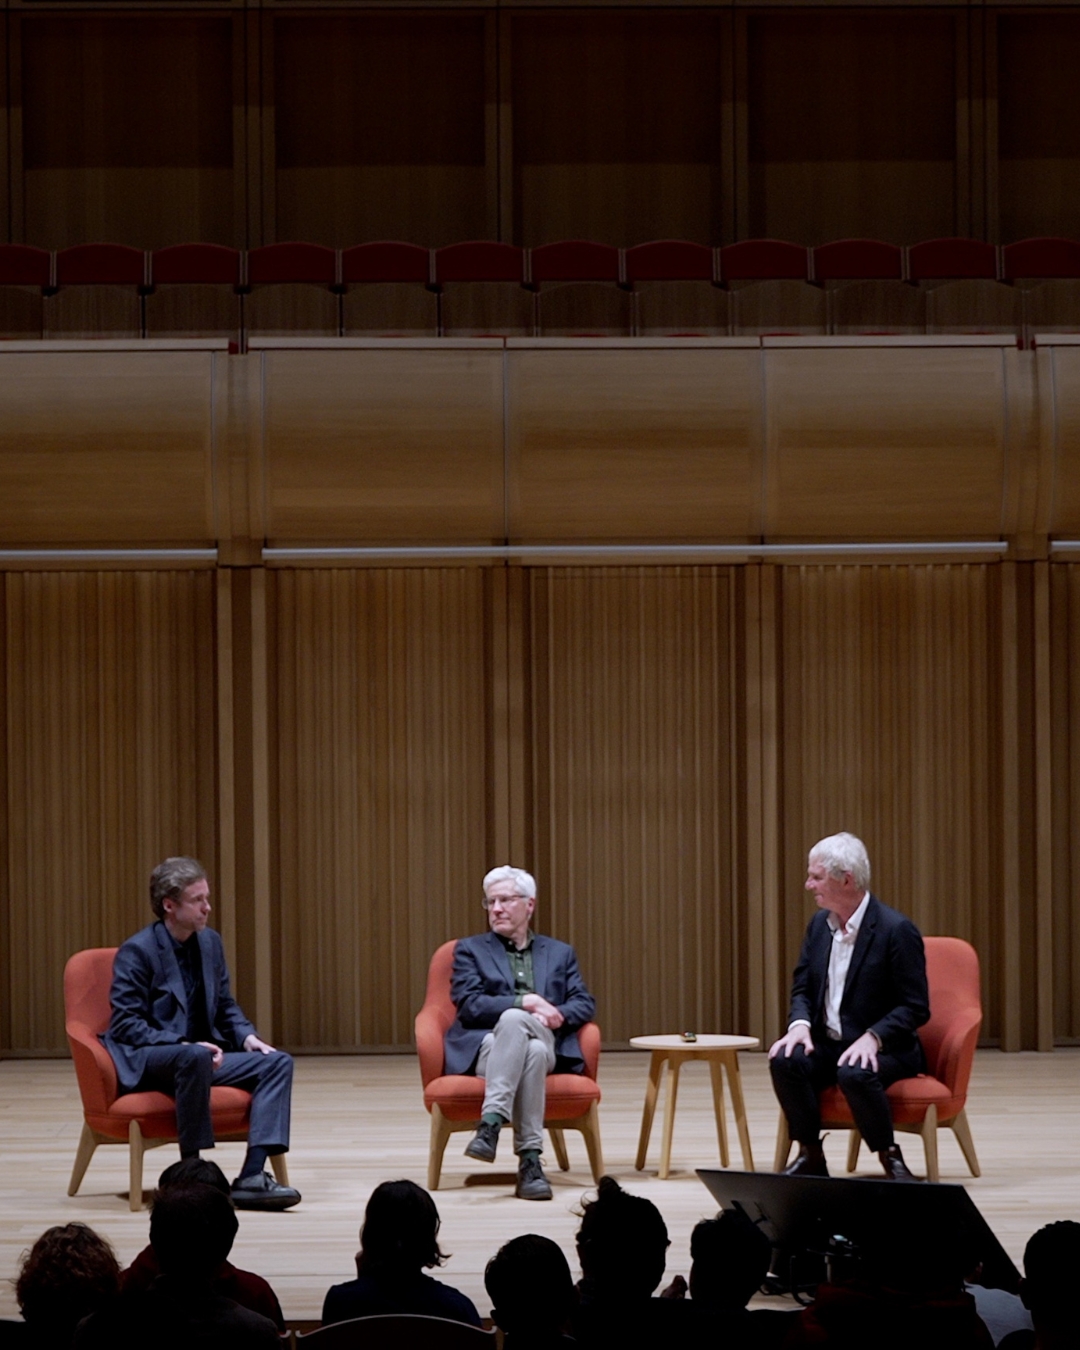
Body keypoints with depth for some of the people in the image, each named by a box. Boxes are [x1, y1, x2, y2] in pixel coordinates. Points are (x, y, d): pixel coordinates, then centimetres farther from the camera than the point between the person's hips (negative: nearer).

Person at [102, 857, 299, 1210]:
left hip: (198, 1055, 7)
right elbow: (124, 1024, -16)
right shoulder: (137, 951, -10)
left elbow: (225, 1005, 20)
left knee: (277, 1062, -12)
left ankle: (252, 1177, -26)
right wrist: (183, 1045, -25)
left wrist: (246, 1036, -2)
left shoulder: (210, 942, 11)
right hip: (145, 1064, -7)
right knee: (194, 1057, -39)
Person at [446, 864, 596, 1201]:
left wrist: (558, 1015, -13)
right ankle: (529, 1159, -44)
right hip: (488, 1047, -1)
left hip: (546, 1045, 1)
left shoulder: (560, 953, 23)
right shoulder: (470, 950, 16)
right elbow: (469, 1004, -1)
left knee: (513, 1019, -36)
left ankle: (491, 1123, -45)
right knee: (525, 1039, -38)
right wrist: (525, 1002, -13)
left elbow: (585, 1004, 10)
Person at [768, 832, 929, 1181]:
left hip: (882, 1048, -6)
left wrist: (872, 1037, -28)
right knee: (785, 1061, -25)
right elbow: (802, 988, 12)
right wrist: (800, 1024, -11)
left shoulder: (896, 930, -14)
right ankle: (810, 1156, -10)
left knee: (854, 1073, -38)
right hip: (827, 1043, 6)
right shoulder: (819, 925, 7)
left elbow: (915, 1007, -14)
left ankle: (890, 1158, -15)